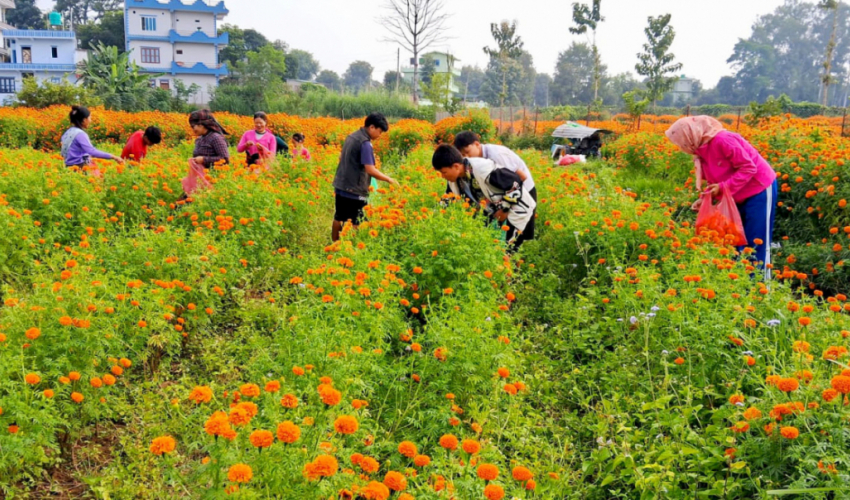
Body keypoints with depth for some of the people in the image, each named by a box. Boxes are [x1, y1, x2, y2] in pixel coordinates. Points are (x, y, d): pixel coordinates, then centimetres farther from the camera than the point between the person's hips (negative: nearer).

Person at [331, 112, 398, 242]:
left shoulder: (351, 137, 10)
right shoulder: (365, 143, -18)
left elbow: (341, 157, 22)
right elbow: (370, 170, -23)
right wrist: (389, 179, -14)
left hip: (340, 186, 10)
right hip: (354, 190, -10)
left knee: (339, 219, 18)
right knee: (356, 224, -4)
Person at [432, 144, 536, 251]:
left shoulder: (483, 169, -33)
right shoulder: (454, 178, -8)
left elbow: (515, 182, -28)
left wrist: (505, 209, -19)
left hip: (518, 209, -8)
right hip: (497, 211, 8)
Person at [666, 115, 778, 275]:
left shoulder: (722, 140, -27)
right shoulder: (702, 150, 0)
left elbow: (749, 168, -25)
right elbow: (717, 180, 7)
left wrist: (723, 187, -28)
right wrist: (704, 199, -7)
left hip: (760, 189, -9)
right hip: (740, 197, 9)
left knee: (757, 243, -4)